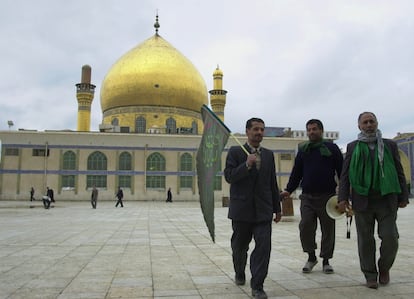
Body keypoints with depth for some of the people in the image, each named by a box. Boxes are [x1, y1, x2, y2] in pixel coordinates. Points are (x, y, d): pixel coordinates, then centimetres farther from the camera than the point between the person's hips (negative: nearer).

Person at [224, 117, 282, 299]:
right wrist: (247, 165, -23)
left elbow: (273, 183, 13)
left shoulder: (268, 154, 10)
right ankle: (239, 274, 40)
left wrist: (277, 208, 14)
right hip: (241, 209, -2)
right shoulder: (235, 152, -1)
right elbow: (229, 177, -11)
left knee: (263, 246, -7)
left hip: (263, 210, 2)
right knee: (239, 246, 14)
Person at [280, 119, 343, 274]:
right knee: (305, 226, -7)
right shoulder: (303, 150, 10)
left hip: (327, 196, -2)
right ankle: (311, 257, 14)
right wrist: (288, 190, 3)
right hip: (307, 197, 2)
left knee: (328, 229, 5)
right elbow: (296, 173, 13)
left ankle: (326, 260, 22)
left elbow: (341, 171, 1)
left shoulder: (331, 148, 3)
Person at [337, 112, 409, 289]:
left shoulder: (390, 145, 11)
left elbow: (399, 173, 11)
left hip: (387, 199, 0)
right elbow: (345, 175, 6)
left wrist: (403, 197, 6)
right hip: (362, 200, 0)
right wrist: (342, 198, -3)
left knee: (390, 238, -4)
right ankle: (370, 276, 17)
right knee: (365, 240, 3)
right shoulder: (352, 147, 9)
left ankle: (384, 268, 23)